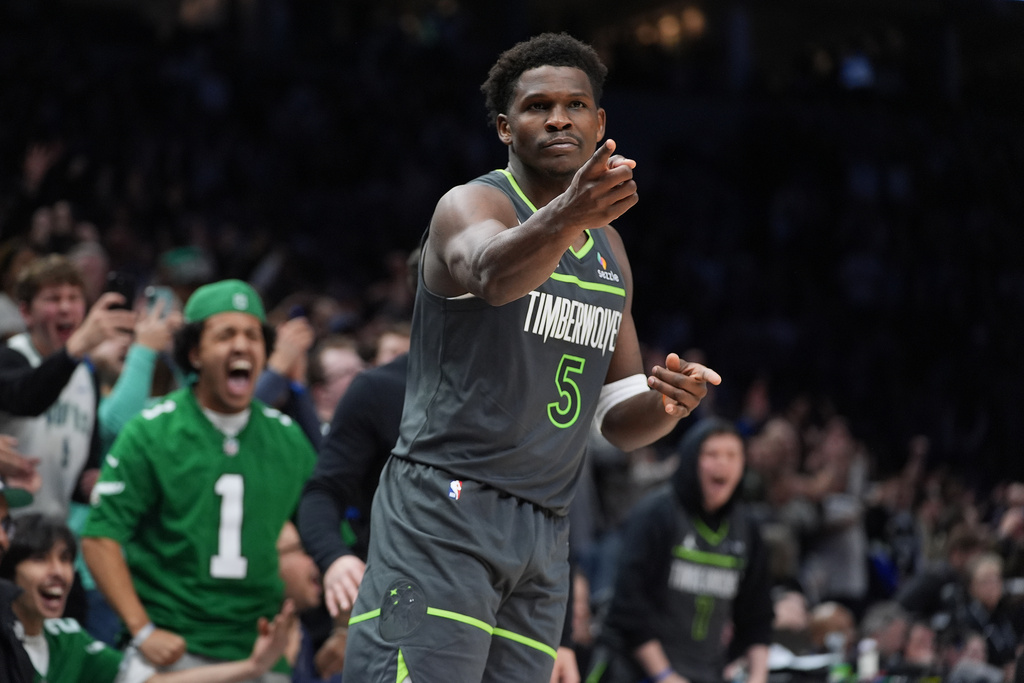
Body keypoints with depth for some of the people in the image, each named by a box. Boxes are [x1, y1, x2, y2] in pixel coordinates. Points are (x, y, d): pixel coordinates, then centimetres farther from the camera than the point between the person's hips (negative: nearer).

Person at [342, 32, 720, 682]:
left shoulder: (609, 249, 18)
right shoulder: (473, 206, -5)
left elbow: (620, 419, 21)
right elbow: (492, 274, -32)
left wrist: (664, 405, -3)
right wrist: (566, 217, -52)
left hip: (543, 532, 7)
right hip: (442, 510, -7)